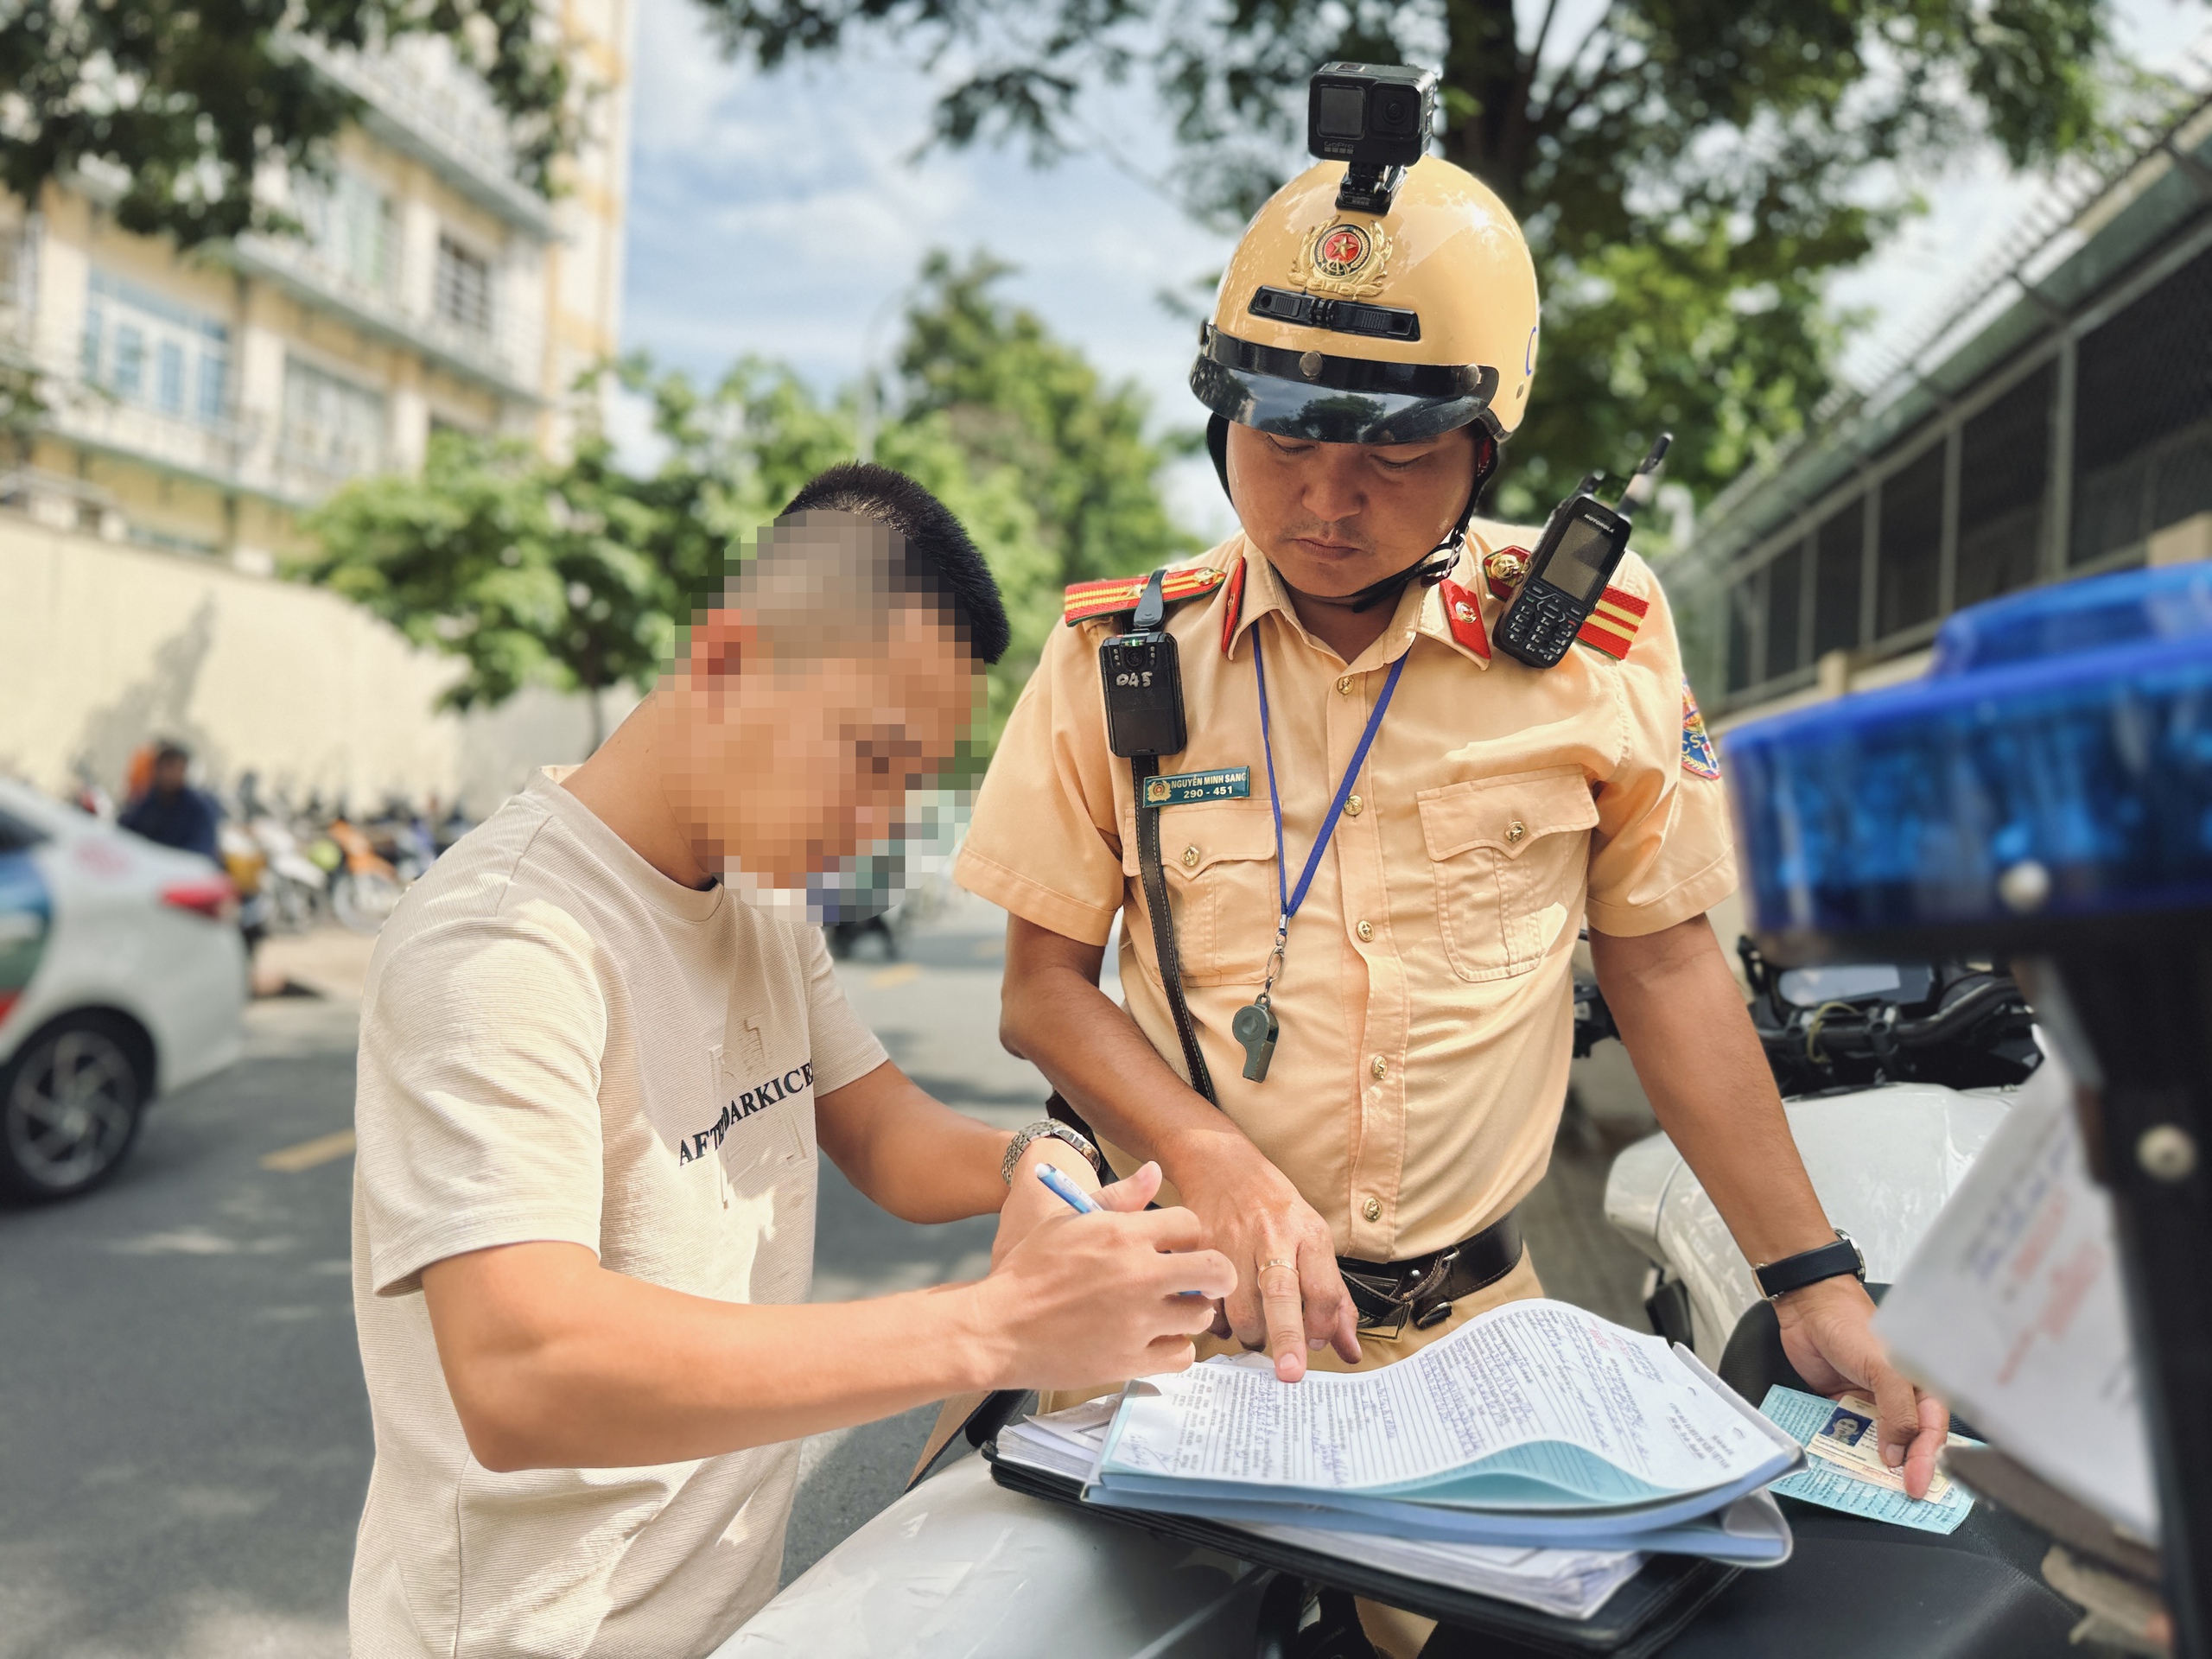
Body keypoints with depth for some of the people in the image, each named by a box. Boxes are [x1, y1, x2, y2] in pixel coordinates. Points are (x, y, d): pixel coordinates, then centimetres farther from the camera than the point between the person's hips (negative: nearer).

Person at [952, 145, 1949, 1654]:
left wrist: (1816, 1285, 1)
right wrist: (1220, 1168, -18)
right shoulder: (1121, 656, -5)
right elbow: (1045, 984, -2)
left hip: (1476, 1319, 1)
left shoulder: (1598, 648, -5)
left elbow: (1663, 963, 2)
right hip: (1181, 1306, 0)